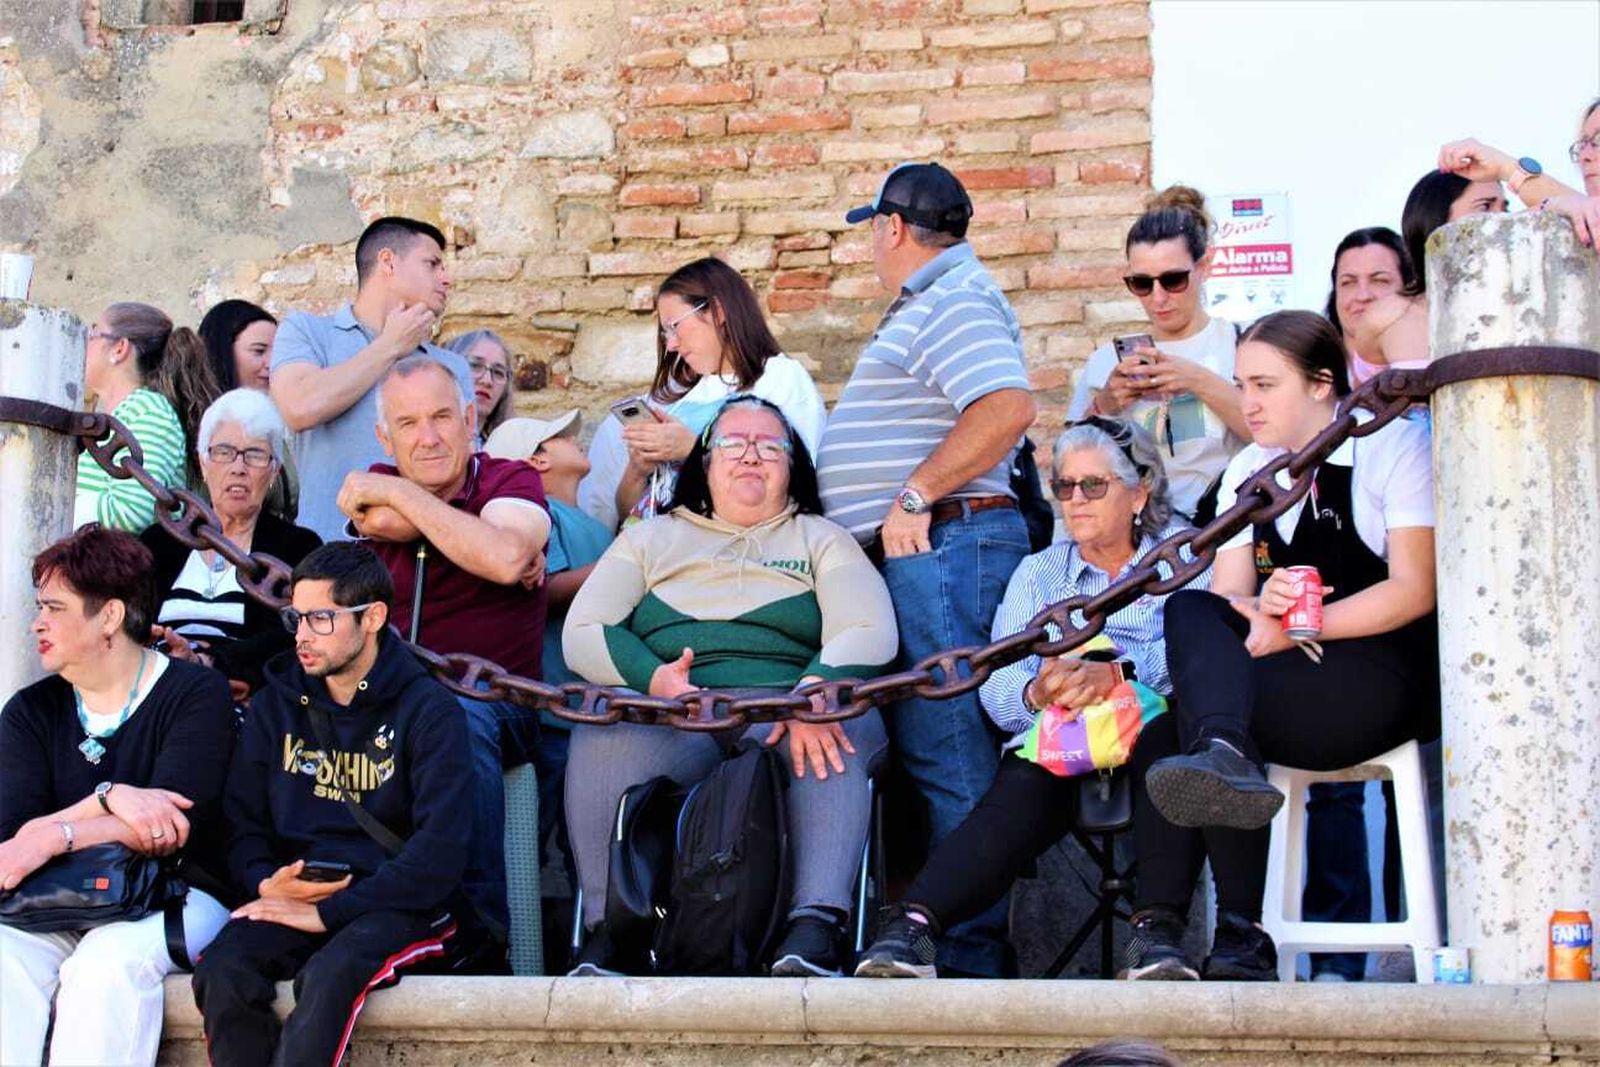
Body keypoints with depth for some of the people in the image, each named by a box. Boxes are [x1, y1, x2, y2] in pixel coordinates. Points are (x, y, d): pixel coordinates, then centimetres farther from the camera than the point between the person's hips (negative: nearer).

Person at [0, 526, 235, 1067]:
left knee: (106, 963, -35)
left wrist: (56, 835, -24)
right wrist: (109, 799, -23)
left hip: (176, 895, -3)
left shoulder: (195, 694, -2)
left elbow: (175, 828, -15)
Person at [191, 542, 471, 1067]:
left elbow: (441, 850, -11)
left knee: (330, 975, -37)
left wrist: (330, 912, -16)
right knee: (222, 972, -29)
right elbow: (240, 819, 15)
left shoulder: (427, 709, -1)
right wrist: (264, 883, -8)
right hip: (291, 899, 4)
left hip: (393, 905, -4)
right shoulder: (276, 702, 15)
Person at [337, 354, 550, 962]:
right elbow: (384, 523, -9)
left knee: (461, 714, -37)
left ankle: (478, 925, -30)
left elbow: (505, 558, -19)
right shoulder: (379, 487, 17)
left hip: (496, 698, -3)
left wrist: (402, 494, -13)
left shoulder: (509, 480, 4)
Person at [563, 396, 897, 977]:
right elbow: (583, 634, 14)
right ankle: (607, 931, -36)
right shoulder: (651, 538, 27)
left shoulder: (821, 539, 23)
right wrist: (655, 679, -10)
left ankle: (815, 929, -50)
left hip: (782, 722, -1)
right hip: (670, 725, 1)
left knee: (844, 724, -36)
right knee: (608, 723, -34)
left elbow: (868, 633, 3)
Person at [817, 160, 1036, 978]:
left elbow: (1008, 406, -25)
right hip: (918, 551, 11)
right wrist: (912, 507, 14)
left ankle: (972, 955, -11)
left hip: (941, 543, -11)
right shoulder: (932, 304, 24)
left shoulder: (952, 302, -9)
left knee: (947, 750, -12)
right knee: (939, 752, 10)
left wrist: (914, 499, -21)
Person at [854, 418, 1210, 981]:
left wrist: (1117, 672, -26)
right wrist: (1037, 693, -18)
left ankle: (1155, 931, -46)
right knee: (1019, 794, -32)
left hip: (1153, 728, -1)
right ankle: (913, 923, -51)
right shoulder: (1038, 572, 23)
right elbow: (998, 687, 8)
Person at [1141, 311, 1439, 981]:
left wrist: (1295, 628, -17)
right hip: (1281, 673, 6)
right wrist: (1262, 611, -19)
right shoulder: (1248, 471, 17)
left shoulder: (1397, 444, -1)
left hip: (1392, 673, -6)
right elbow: (1229, 595, 6)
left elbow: (1415, 591, -10)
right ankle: (1223, 757, -45)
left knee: (1193, 705, -28)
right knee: (1189, 611, -24)